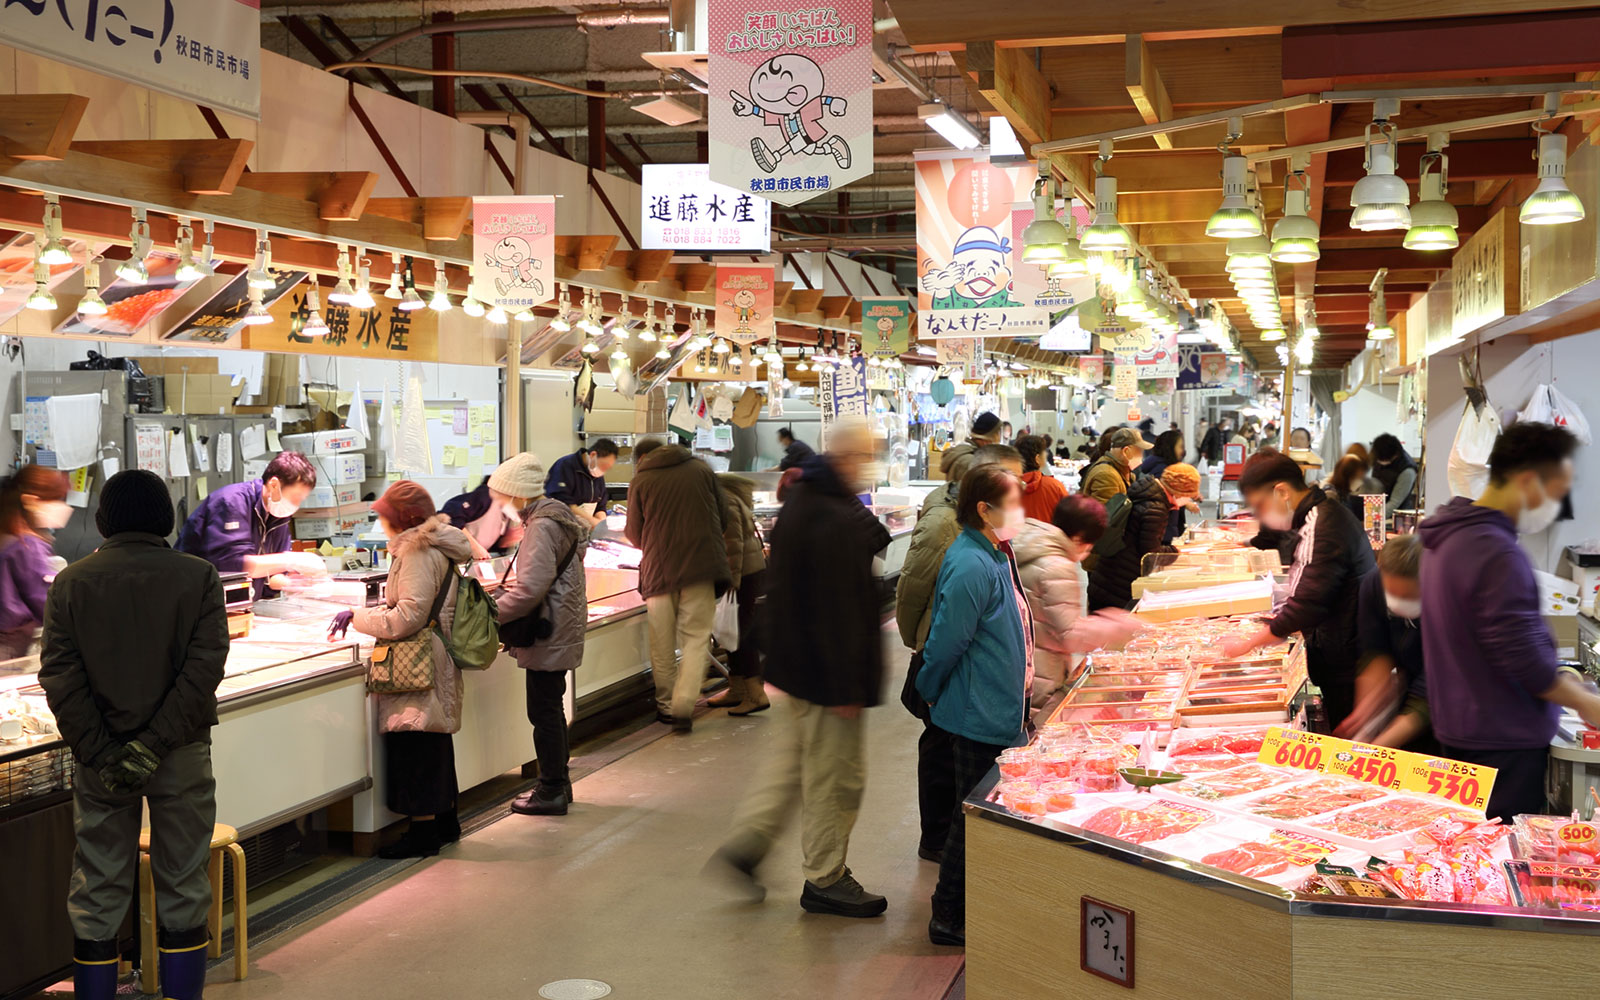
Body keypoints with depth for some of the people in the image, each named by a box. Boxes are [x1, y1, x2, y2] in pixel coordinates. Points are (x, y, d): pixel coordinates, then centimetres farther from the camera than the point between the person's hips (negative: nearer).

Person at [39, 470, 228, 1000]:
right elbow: (205, 665, -13)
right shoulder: (198, 576, -3)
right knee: (182, 887, 9)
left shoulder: (71, 582, 1)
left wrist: (101, 754, -9)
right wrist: (154, 745, -14)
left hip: (101, 757, 1)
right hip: (182, 755, -1)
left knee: (97, 894, 9)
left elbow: (59, 676, -7)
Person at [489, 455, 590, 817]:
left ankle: (551, 791, 6)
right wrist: (505, 592, 15)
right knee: (551, 709, 18)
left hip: (549, 635, -10)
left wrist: (493, 613, -16)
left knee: (544, 712, -2)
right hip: (561, 630, 10)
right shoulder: (557, 515, 12)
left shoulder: (542, 527, -19)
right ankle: (558, 783, 27)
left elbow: (531, 588, -25)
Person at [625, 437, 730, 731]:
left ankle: (666, 705, 21)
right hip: (701, 566, 1)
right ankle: (684, 706, -10)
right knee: (696, 638, 3)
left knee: (662, 644, 12)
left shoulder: (641, 480, 1)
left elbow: (635, 535, 7)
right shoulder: (702, 469, 6)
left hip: (659, 569, 0)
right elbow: (721, 517, 12)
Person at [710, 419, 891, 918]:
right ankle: (825, 881, 17)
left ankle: (742, 846, 25)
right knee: (836, 776, 4)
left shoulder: (799, 501, 7)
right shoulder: (837, 522, -25)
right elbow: (839, 610, -25)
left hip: (794, 663, 10)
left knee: (791, 759, 22)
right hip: (826, 671, -10)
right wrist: (847, 687, -23)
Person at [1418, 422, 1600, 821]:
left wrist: (1554, 677, 18)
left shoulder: (1448, 536, 9)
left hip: (1456, 727, 10)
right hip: (1504, 739, -10)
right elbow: (1523, 658, -24)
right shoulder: (1498, 555, -24)